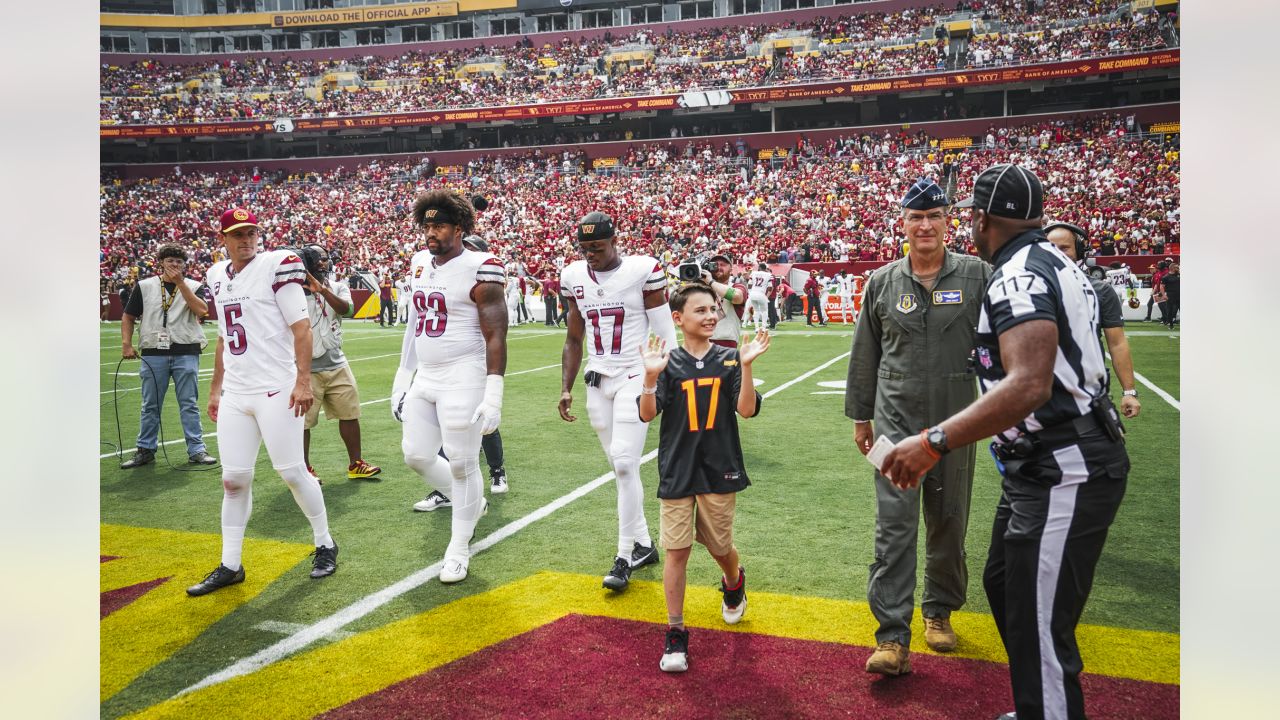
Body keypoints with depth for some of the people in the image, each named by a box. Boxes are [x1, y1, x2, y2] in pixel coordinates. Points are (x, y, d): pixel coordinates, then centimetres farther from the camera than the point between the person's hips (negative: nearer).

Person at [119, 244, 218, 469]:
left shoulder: (193, 286, 6)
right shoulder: (145, 286, 9)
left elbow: (201, 310, -13)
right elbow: (128, 317, 13)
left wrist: (180, 283, -12)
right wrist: (127, 344, 1)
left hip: (186, 353, -1)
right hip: (153, 354, 1)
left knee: (189, 404, 1)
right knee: (150, 406, 9)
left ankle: (196, 450, 5)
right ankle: (145, 450, 19)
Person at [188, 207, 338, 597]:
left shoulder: (276, 266, -7)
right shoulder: (218, 276, 13)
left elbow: (301, 327, -11)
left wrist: (303, 380, -18)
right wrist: (215, 389, 20)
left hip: (276, 390, -6)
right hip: (235, 394, 6)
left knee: (292, 472, 0)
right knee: (234, 479, 7)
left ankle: (325, 545, 19)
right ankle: (230, 566, 16)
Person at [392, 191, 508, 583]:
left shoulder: (478, 269, -13)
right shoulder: (420, 264, 10)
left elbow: (496, 337, -15)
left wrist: (493, 395, -19)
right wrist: (402, 381, 18)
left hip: (463, 381, -8)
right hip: (424, 379, 8)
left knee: (462, 464, 2)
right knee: (417, 455, 12)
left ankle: (459, 549, 19)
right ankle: (471, 503, 36)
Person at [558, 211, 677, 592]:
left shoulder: (642, 271, -9)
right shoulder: (574, 277, 6)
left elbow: (664, 335, -5)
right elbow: (573, 339, 14)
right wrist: (566, 388, 9)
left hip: (634, 378, -5)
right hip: (597, 382, 5)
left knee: (624, 463, -12)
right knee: (621, 467, 9)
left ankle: (625, 555, -1)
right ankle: (643, 544, 22)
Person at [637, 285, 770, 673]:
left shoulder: (729, 360, -1)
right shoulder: (669, 364, -3)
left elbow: (748, 410, -11)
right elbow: (647, 414, -11)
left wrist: (746, 365, -22)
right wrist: (651, 375, -26)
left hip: (719, 470, 1)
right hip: (677, 472, -1)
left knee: (720, 547, 14)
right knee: (676, 551, 0)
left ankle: (734, 583, 50)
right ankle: (675, 634, 13)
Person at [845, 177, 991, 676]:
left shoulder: (978, 275, -1)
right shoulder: (882, 283, 3)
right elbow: (865, 355, 10)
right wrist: (860, 415, 13)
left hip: (956, 421, 0)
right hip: (897, 420, 0)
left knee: (948, 523, 13)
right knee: (895, 524, -6)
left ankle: (939, 610, 34)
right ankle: (892, 637, -4)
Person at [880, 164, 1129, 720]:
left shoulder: (1019, 278, -20)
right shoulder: (1051, 264, 12)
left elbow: (1029, 385, -33)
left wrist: (935, 442, -35)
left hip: (1064, 475, -11)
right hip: (1044, 467, 11)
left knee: (1038, 632, -5)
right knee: (1004, 585, 23)